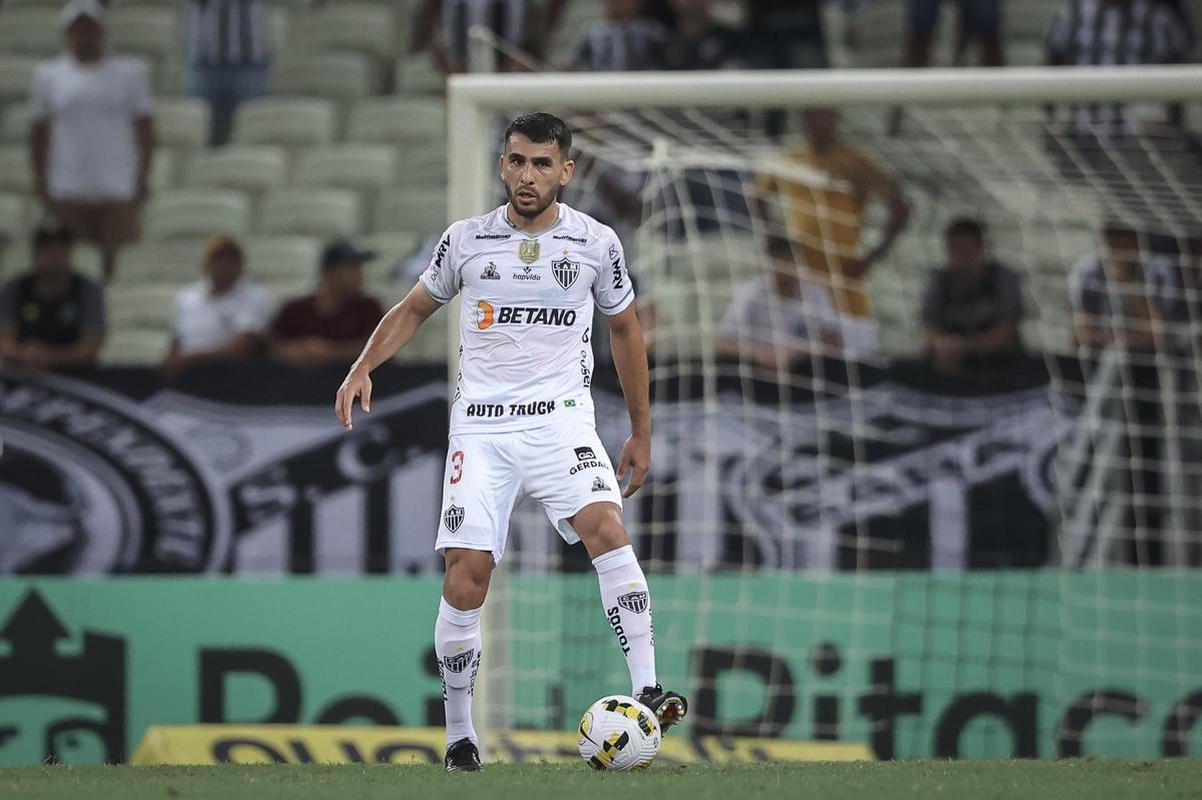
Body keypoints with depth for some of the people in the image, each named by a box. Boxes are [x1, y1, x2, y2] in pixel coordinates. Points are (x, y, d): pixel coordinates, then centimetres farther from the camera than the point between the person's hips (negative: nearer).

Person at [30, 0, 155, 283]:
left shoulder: (129, 73, 7)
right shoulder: (48, 76, 8)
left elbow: (145, 129, 8)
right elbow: (38, 134, 11)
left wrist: (144, 178, 1)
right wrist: (41, 184, 5)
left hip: (117, 191, 0)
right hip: (67, 192, 0)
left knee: (112, 257, -3)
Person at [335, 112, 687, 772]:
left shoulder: (596, 244, 4)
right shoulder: (465, 240, 4)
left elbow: (624, 329, 17)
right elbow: (414, 309, 19)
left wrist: (640, 434, 19)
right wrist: (363, 367, 2)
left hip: (560, 416, -1)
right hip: (481, 425, 1)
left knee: (606, 526, -27)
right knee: (466, 574, -9)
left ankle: (646, 692, -29)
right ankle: (458, 734, 5)